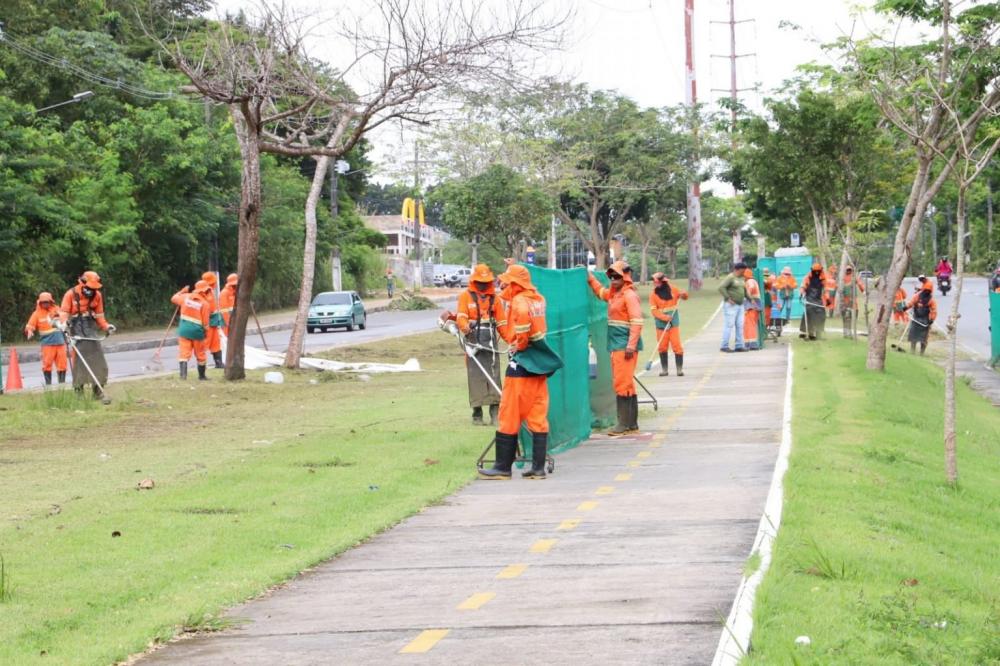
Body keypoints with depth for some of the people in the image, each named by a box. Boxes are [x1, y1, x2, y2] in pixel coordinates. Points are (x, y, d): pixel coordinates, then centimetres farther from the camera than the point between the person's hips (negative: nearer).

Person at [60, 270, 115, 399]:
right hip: (76, 329, -4)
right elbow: (64, 312, -7)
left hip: (91, 329, 4)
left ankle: (98, 391, 4)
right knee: (78, 361, -6)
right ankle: (78, 392, 0)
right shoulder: (71, 295, -5)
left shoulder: (97, 295, 7)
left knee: (98, 360, -2)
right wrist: (64, 323, -27)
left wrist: (106, 326, -1)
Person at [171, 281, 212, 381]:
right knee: (200, 355, 13)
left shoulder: (186, 297, 1)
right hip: (197, 331, -2)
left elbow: (174, 298, 19)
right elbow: (206, 322, -9)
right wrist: (206, 330, 7)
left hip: (184, 329, 2)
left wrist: (183, 291, 32)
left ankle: (183, 373, -21)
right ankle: (202, 376, 25)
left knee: (184, 353, -2)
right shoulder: (205, 304, -9)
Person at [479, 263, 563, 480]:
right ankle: (538, 467, 6)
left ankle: (503, 467, 3)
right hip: (539, 363, 8)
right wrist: (514, 267, 31)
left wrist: (519, 344, -20)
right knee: (538, 417, 7)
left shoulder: (518, 301, -13)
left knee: (510, 417, 0)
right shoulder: (538, 298, 10)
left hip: (521, 362, -8)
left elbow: (524, 316, -35)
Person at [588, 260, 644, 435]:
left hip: (624, 346, -10)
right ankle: (632, 423, 18)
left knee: (622, 383, -10)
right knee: (627, 383, 13)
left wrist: (631, 346, -24)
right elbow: (600, 291, 40)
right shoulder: (613, 293, 16)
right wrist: (589, 277, 28)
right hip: (616, 345, 10)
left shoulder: (630, 295, -12)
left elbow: (637, 322, -19)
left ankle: (625, 424, -9)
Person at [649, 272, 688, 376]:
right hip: (661, 323, 0)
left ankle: (680, 369, 0)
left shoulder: (672, 289, 3)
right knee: (662, 346, 3)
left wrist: (683, 294, -9)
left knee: (676, 345, -5)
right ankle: (664, 369, 14)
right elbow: (654, 310, -9)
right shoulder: (653, 294, -2)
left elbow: (684, 296, 17)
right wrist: (664, 317, -23)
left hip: (674, 322, 0)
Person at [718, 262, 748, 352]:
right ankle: (724, 346, -7)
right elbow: (721, 288, -19)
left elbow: (744, 290, 27)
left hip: (740, 305, 8)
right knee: (729, 325, -9)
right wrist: (728, 298, -21)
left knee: (740, 326, 6)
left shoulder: (742, 278, 15)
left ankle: (739, 346, 9)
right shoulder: (730, 277, -11)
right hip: (731, 305, -8)